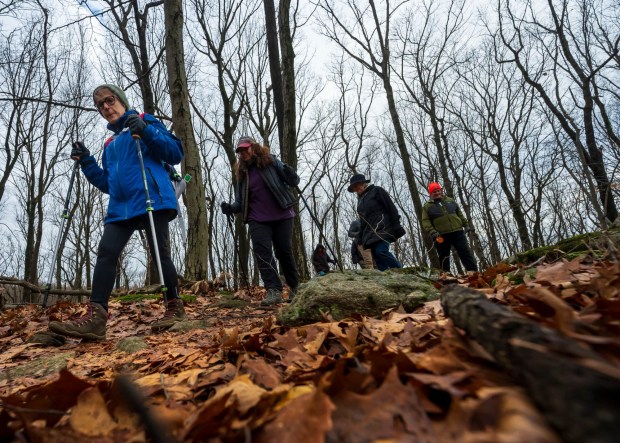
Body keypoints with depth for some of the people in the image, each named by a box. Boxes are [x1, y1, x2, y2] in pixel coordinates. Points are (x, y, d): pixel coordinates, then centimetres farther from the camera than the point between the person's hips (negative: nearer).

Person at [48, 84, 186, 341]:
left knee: (160, 253, -6)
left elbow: (175, 153, -3)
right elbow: (108, 184, 24)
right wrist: (86, 162, 11)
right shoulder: (110, 144, 27)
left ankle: (175, 308, 7)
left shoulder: (145, 122, 10)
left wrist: (146, 131, -15)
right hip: (120, 207, 6)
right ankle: (95, 318, -12)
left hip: (152, 199, -6)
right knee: (106, 253, -9)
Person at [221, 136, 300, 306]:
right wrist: (230, 208, -9)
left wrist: (290, 175, -22)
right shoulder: (242, 173, 13)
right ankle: (274, 290, -15)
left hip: (282, 216, -3)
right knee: (263, 253, -13)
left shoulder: (271, 161, 3)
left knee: (285, 252, 2)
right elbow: (241, 201, 12)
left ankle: (295, 287, 21)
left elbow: (294, 181, 1)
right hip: (258, 220, 3)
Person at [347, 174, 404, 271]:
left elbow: (391, 207, -5)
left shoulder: (376, 191, 2)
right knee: (376, 256, -4)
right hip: (371, 232, 7)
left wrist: (396, 225, -14)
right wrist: (362, 237, 18)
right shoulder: (360, 200, 23)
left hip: (382, 228, -7)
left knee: (381, 251, -24)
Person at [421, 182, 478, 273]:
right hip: (441, 235, -2)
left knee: (465, 252, -1)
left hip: (457, 231, 3)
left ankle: (473, 271, 1)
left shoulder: (450, 201, 17)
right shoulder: (427, 206, 4)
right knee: (444, 256, 3)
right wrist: (432, 232, -18)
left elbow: (460, 214, 23)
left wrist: (466, 225, 14)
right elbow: (425, 222, -4)